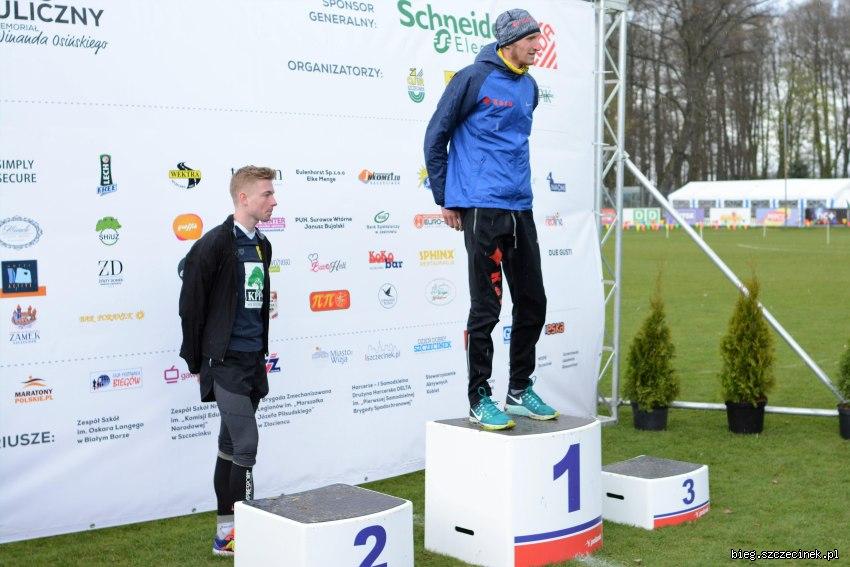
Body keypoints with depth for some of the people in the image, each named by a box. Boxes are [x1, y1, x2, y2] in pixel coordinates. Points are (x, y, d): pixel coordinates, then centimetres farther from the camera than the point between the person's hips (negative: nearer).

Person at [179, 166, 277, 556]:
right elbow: (191, 305, -10)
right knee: (246, 445, -10)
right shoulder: (214, 244, -12)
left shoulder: (261, 245, 11)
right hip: (225, 362, -7)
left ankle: (226, 531, 21)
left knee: (231, 446, 13)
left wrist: (260, 352, 17)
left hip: (253, 361, 7)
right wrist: (197, 361, -5)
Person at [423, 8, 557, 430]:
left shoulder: (529, 87, 13)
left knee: (533, 304, 11)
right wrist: (445, 198, 0)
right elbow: (436, 135, -2)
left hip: (520, 209, 7)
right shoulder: (474, 78, -7)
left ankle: (520, 390, 25)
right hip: (483, 209, -7)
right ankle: (479, 399, 9)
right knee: (486, 309, -2)